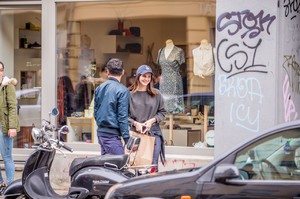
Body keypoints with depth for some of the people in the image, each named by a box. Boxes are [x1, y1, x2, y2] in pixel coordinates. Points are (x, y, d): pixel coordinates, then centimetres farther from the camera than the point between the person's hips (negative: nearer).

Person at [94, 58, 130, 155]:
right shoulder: (122, 90, -12)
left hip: (100, 132, 8)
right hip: (112, 134, -8)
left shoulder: (99, 88, 10)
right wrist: (127, 139, -11)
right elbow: (122, 117, -14)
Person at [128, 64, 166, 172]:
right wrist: (135, 123, -10)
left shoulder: (156, 94, 8)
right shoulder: (130, 94, 1)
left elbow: (162, 112, 12)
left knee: (153, 164, -3)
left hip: (154, 133, 1)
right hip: (136, 132, -1)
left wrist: (152, 120, -4)